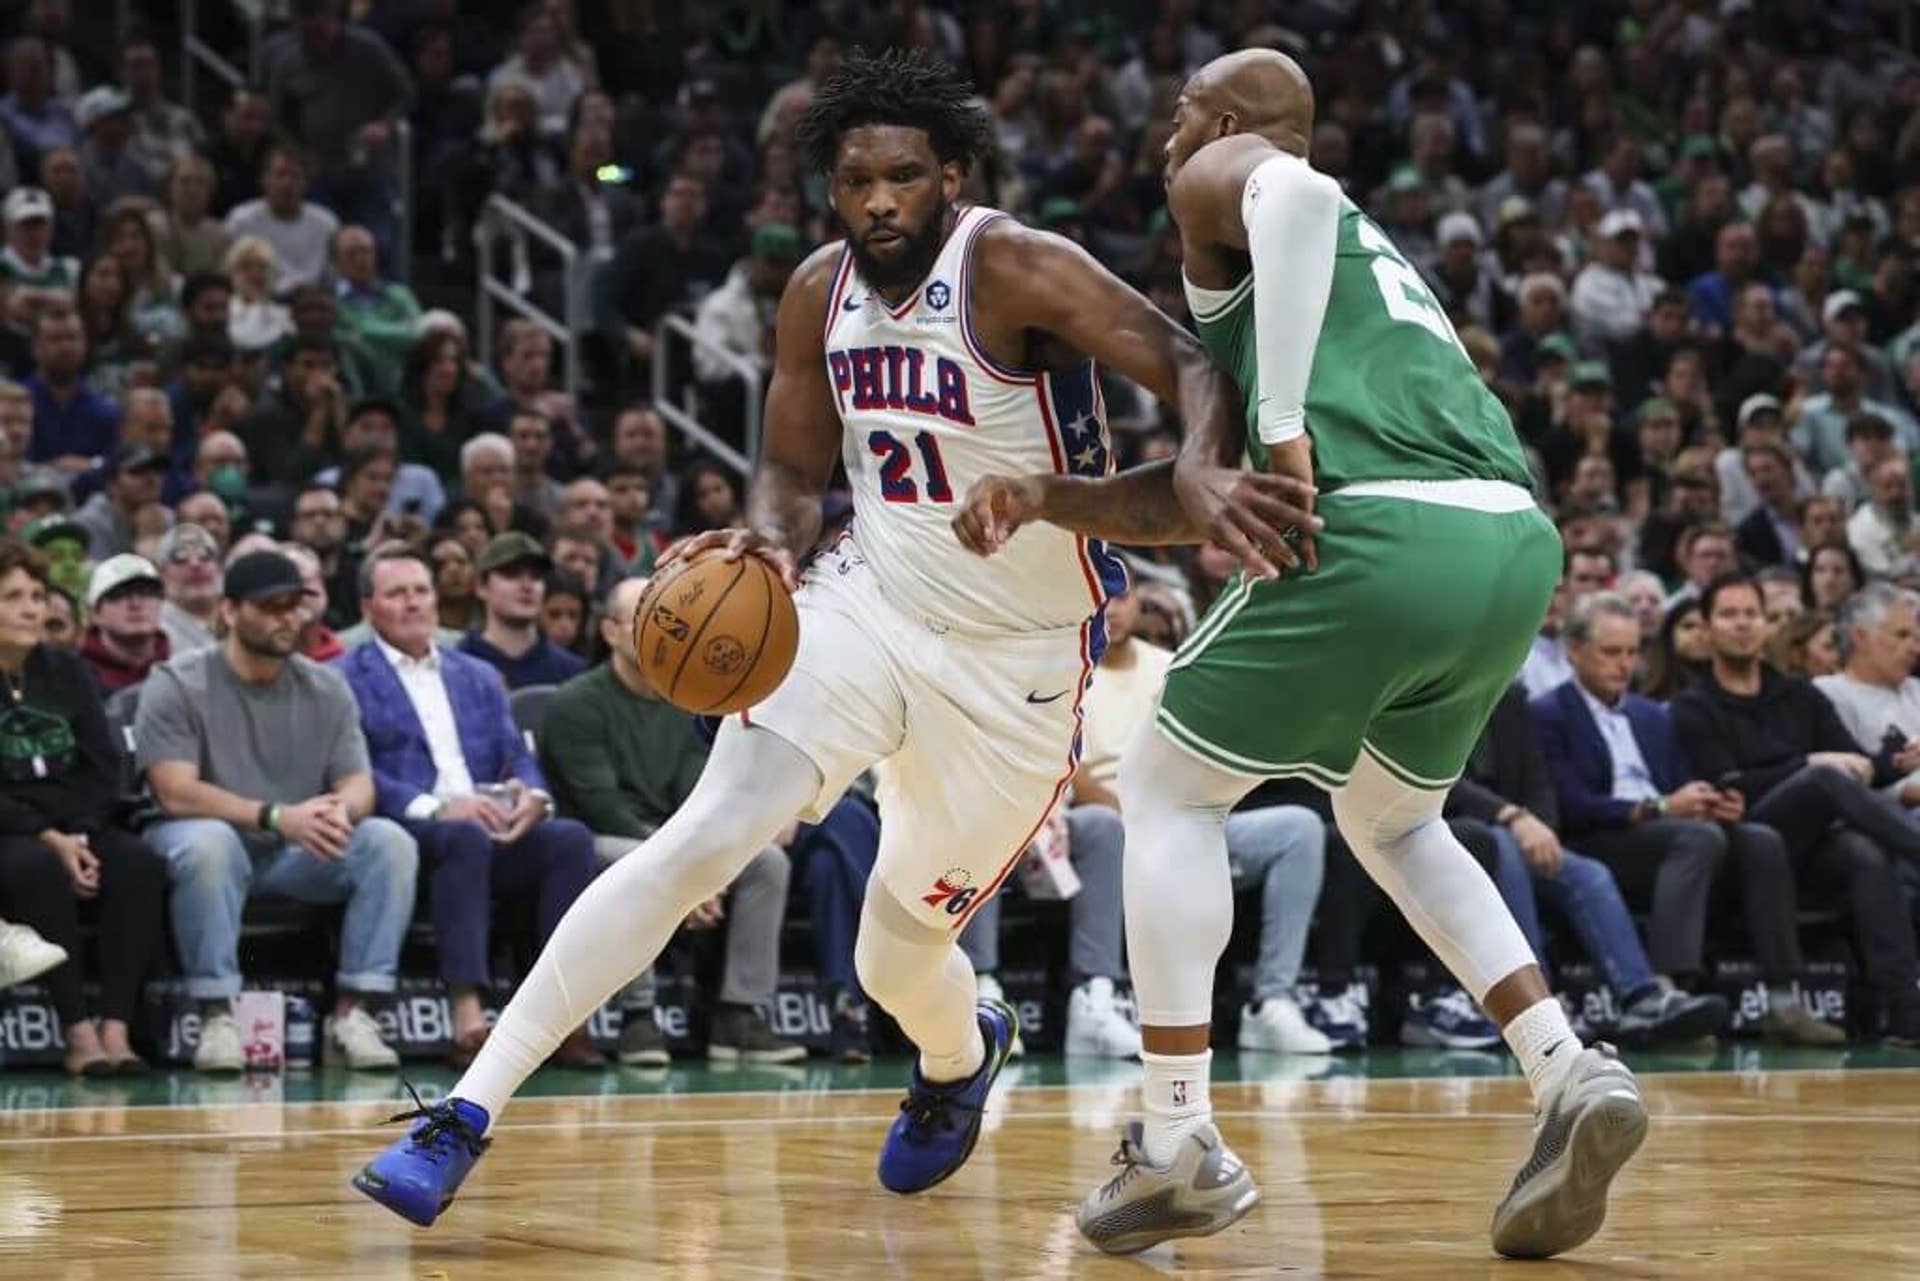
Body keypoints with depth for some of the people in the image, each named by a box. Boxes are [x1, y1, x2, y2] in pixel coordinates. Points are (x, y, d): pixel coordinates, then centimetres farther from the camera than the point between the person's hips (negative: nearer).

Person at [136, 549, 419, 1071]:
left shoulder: (326, 689, 7)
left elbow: (358, 781, 1)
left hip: (300, 853, 4)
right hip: (217, 840, -4)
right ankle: (217, 1017, -31)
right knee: (208, 841, -39)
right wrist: (276, 817, -30)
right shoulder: (177, 686, -8)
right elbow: (176, 793, -19)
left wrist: (342, 809, -26)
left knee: (390, 841, -21)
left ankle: (352, 1012, -23)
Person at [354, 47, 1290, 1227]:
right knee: (703, 842, -17)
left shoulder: (1015, 269, -19)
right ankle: (466, 1116, -19)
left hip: (1019, 653, -3)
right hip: (869, 600, 4)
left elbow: (1189, 367, -29)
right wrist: (770, 538, -14)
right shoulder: (821, 293, -1)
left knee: (899, 959, 5)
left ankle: (960, 1055, 46)